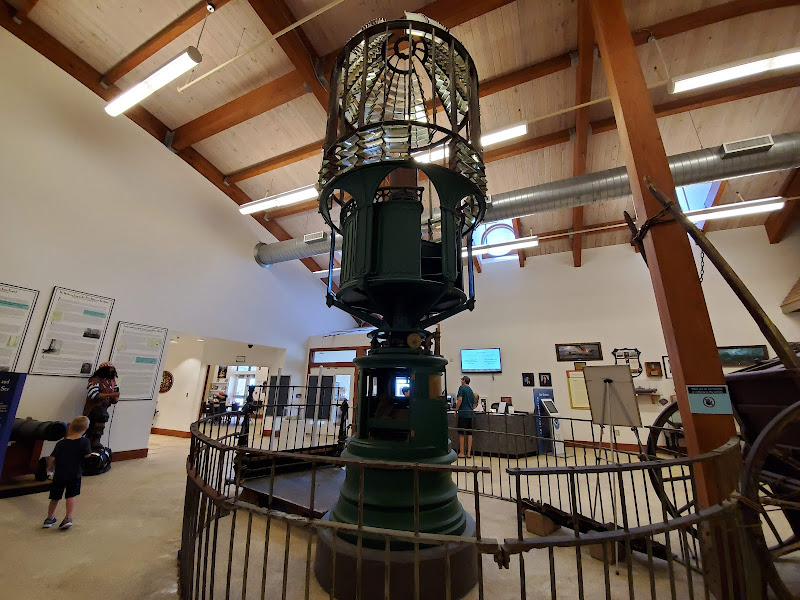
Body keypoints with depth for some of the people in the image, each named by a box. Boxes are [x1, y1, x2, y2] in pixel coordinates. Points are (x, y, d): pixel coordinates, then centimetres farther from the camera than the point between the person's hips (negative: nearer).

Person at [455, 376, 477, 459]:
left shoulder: (462, 388, -5)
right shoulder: (471, 390, 16)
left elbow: (460, 400, -16)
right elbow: (474, 404, 18)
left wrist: (456, 410, -8)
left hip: (463, 412, -7)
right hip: (470, 413, 7)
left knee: (461, 433, -1)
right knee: (469, 434, 8)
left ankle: (461, 453, 1)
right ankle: (469, 453, 10)